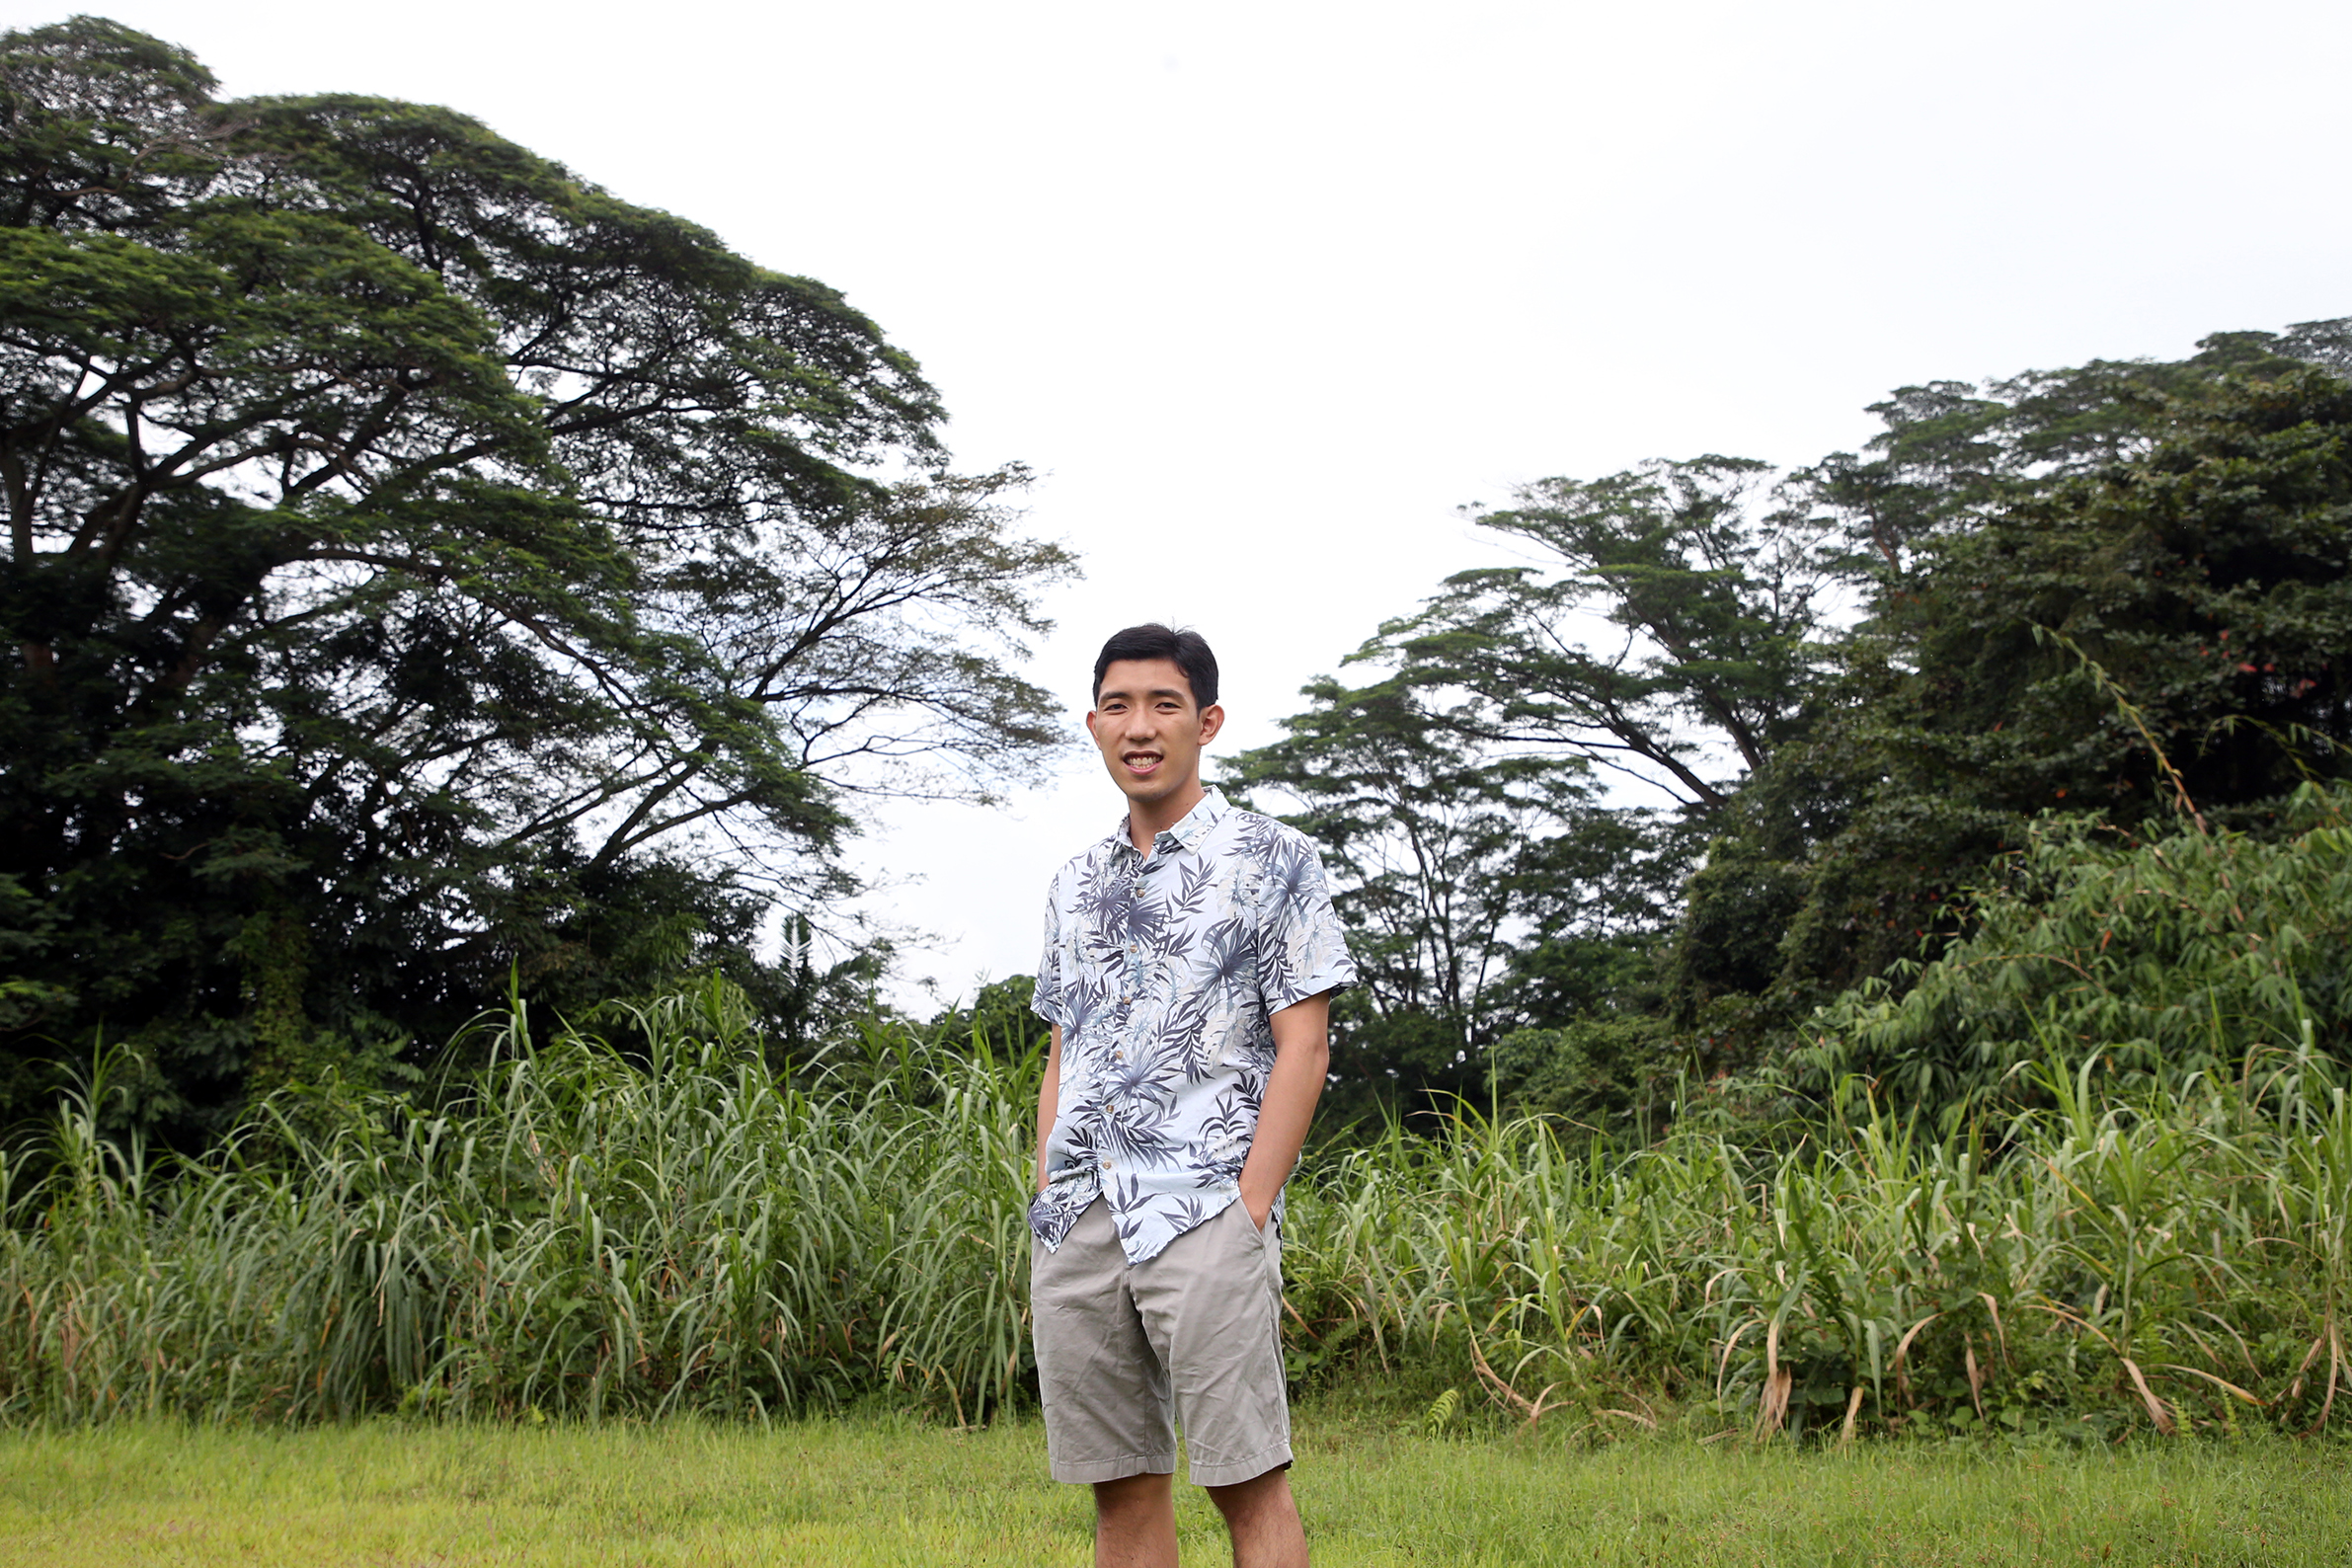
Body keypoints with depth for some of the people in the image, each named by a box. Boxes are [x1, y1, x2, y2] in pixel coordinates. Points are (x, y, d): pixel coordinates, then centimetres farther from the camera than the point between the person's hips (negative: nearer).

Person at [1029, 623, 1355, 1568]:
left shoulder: (1271, 860, 0)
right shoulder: (1076, 884, 18)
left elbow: (1303, 1046, -5)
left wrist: (1250, 1207, -13)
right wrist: (1046, 1205, 10)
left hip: (1205, 1216, -5)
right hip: (1077, 1227, 6)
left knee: (1245, 1480, -6)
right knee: (1121, 1486, 8)